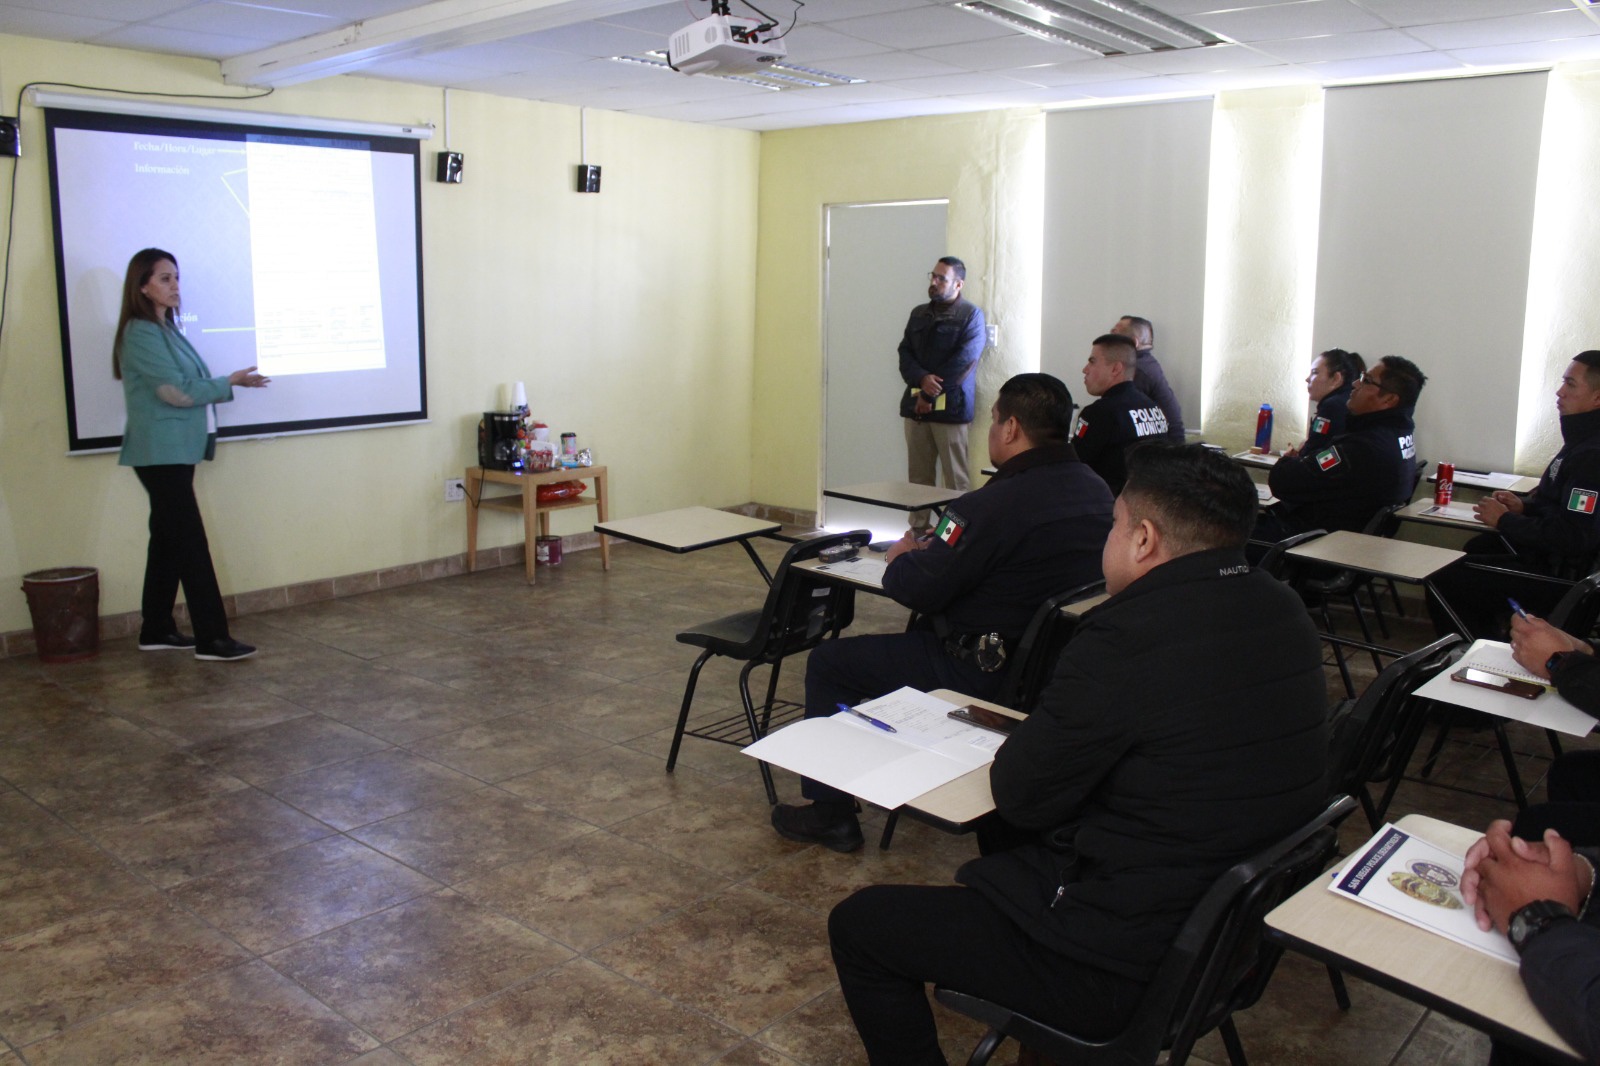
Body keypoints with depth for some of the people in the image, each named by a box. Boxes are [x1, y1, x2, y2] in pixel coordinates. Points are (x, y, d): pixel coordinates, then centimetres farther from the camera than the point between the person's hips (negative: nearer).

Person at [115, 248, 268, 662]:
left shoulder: (165, 329, 15)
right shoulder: (140, 334, -12)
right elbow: (177, 391, -16)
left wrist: (227, 385, 2)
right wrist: (229, 383, -7)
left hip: (175, 450, 9)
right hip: (160, 452, -9)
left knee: (168, 538, 13)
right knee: (190, 542, -9)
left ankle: (156, 629, 22)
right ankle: (211, 639, -6)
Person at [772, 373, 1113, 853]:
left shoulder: (997, 504, -25)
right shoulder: (1096, 491, 2)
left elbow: (917, 590, -22)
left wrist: (902, 558, 1)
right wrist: (934, 550, 9)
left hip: (981, 673, -9)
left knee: (828, 661, 5)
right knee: (919, 637, 34)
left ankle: (829, 813, 14)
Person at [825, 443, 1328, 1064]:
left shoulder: (1132, 634, -26)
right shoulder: (1284, 612, 1)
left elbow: (1019, 797, -17)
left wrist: (1022, 739, 4)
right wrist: (1053, 727, 5)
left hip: (1126, 967, -9)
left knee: (858, 925, 3)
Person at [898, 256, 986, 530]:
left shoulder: (971, 315, -1)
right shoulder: (919, 313, 17)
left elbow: (963, 361, -10)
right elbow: (905, 353, 9)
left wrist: (930, 395, -11)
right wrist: (922, 378, -12)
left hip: (950, 406, -5)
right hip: (916, 405, 5)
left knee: (955, 477, -3)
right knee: (918, 476, 6)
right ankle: (918, 528, 12)